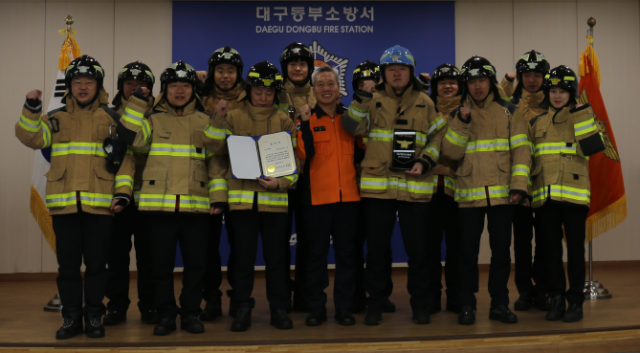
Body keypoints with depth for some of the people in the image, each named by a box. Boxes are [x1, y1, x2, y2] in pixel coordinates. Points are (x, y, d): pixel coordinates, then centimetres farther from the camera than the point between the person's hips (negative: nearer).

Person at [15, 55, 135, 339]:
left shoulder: (112, 119, 8)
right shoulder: (56, 118, 13)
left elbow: (125, 157, 3)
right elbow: (31, 138, -1)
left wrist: (122, 193, -6)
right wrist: (31, 109, -13)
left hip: (99, 203, -2)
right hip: (64, 203, 2)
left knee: (96, 263, 4)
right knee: (68, 264, 7)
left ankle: (94, 316, 16)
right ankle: (71, 317, 17)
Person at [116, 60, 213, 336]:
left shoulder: (205, 122, 11)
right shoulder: (153, 119, 9)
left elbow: (216, 160, 8)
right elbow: (129, 136, -9)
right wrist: (137, 102, -9)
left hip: (195, 205, 1)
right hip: (159, 203, 0)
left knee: (196, 263, 5)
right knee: (162, 263, 5)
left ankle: (190, 313, 20)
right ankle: (166, 315, 18)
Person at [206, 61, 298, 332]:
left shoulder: (284, 121, 6)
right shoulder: (234, 118, 7)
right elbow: (215, 147, -4)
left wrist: (280, 182, -14)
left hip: (274, 198, 0)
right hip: (242, 197, 0)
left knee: (276, 257, 7)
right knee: (244, 257, 6)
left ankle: (279, 309, 19)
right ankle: (242, 310, 18)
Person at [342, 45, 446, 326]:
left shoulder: (425, 103, 9)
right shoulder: (373, 100, 5)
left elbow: (437, 136, 11)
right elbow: (352, 127, -9)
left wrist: (425, 161, -4)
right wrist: (361, 97, -19)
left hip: (415, 187, 1)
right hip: (377, 186, 0)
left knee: (417, 249, 7)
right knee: (377, 248, 7)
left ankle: (420, 304, 22)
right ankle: (375, 304, 20)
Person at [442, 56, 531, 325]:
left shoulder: (508, 112, 7)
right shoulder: (458, 115, 9)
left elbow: (521, 149, 0)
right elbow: (451, 152, -3)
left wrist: (518, 184, -10)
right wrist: (462, 121, -13)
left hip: (502, 193, 0)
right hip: (469, 194, 0)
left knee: (501, 250, 6)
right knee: (468, 251, 2)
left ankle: (500, 304, 19)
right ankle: (466, 305, 14)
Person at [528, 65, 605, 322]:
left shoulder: (581, 116, 6)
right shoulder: (536, 122, 14)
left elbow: (594, 146, -11)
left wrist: (582, 117, -15)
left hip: (574, 193, -3)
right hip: (545, 195, 3)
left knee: (575, 249, 1)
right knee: (550, 250, 6)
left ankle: (575, 301, 10)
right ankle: (556, 299, 16)